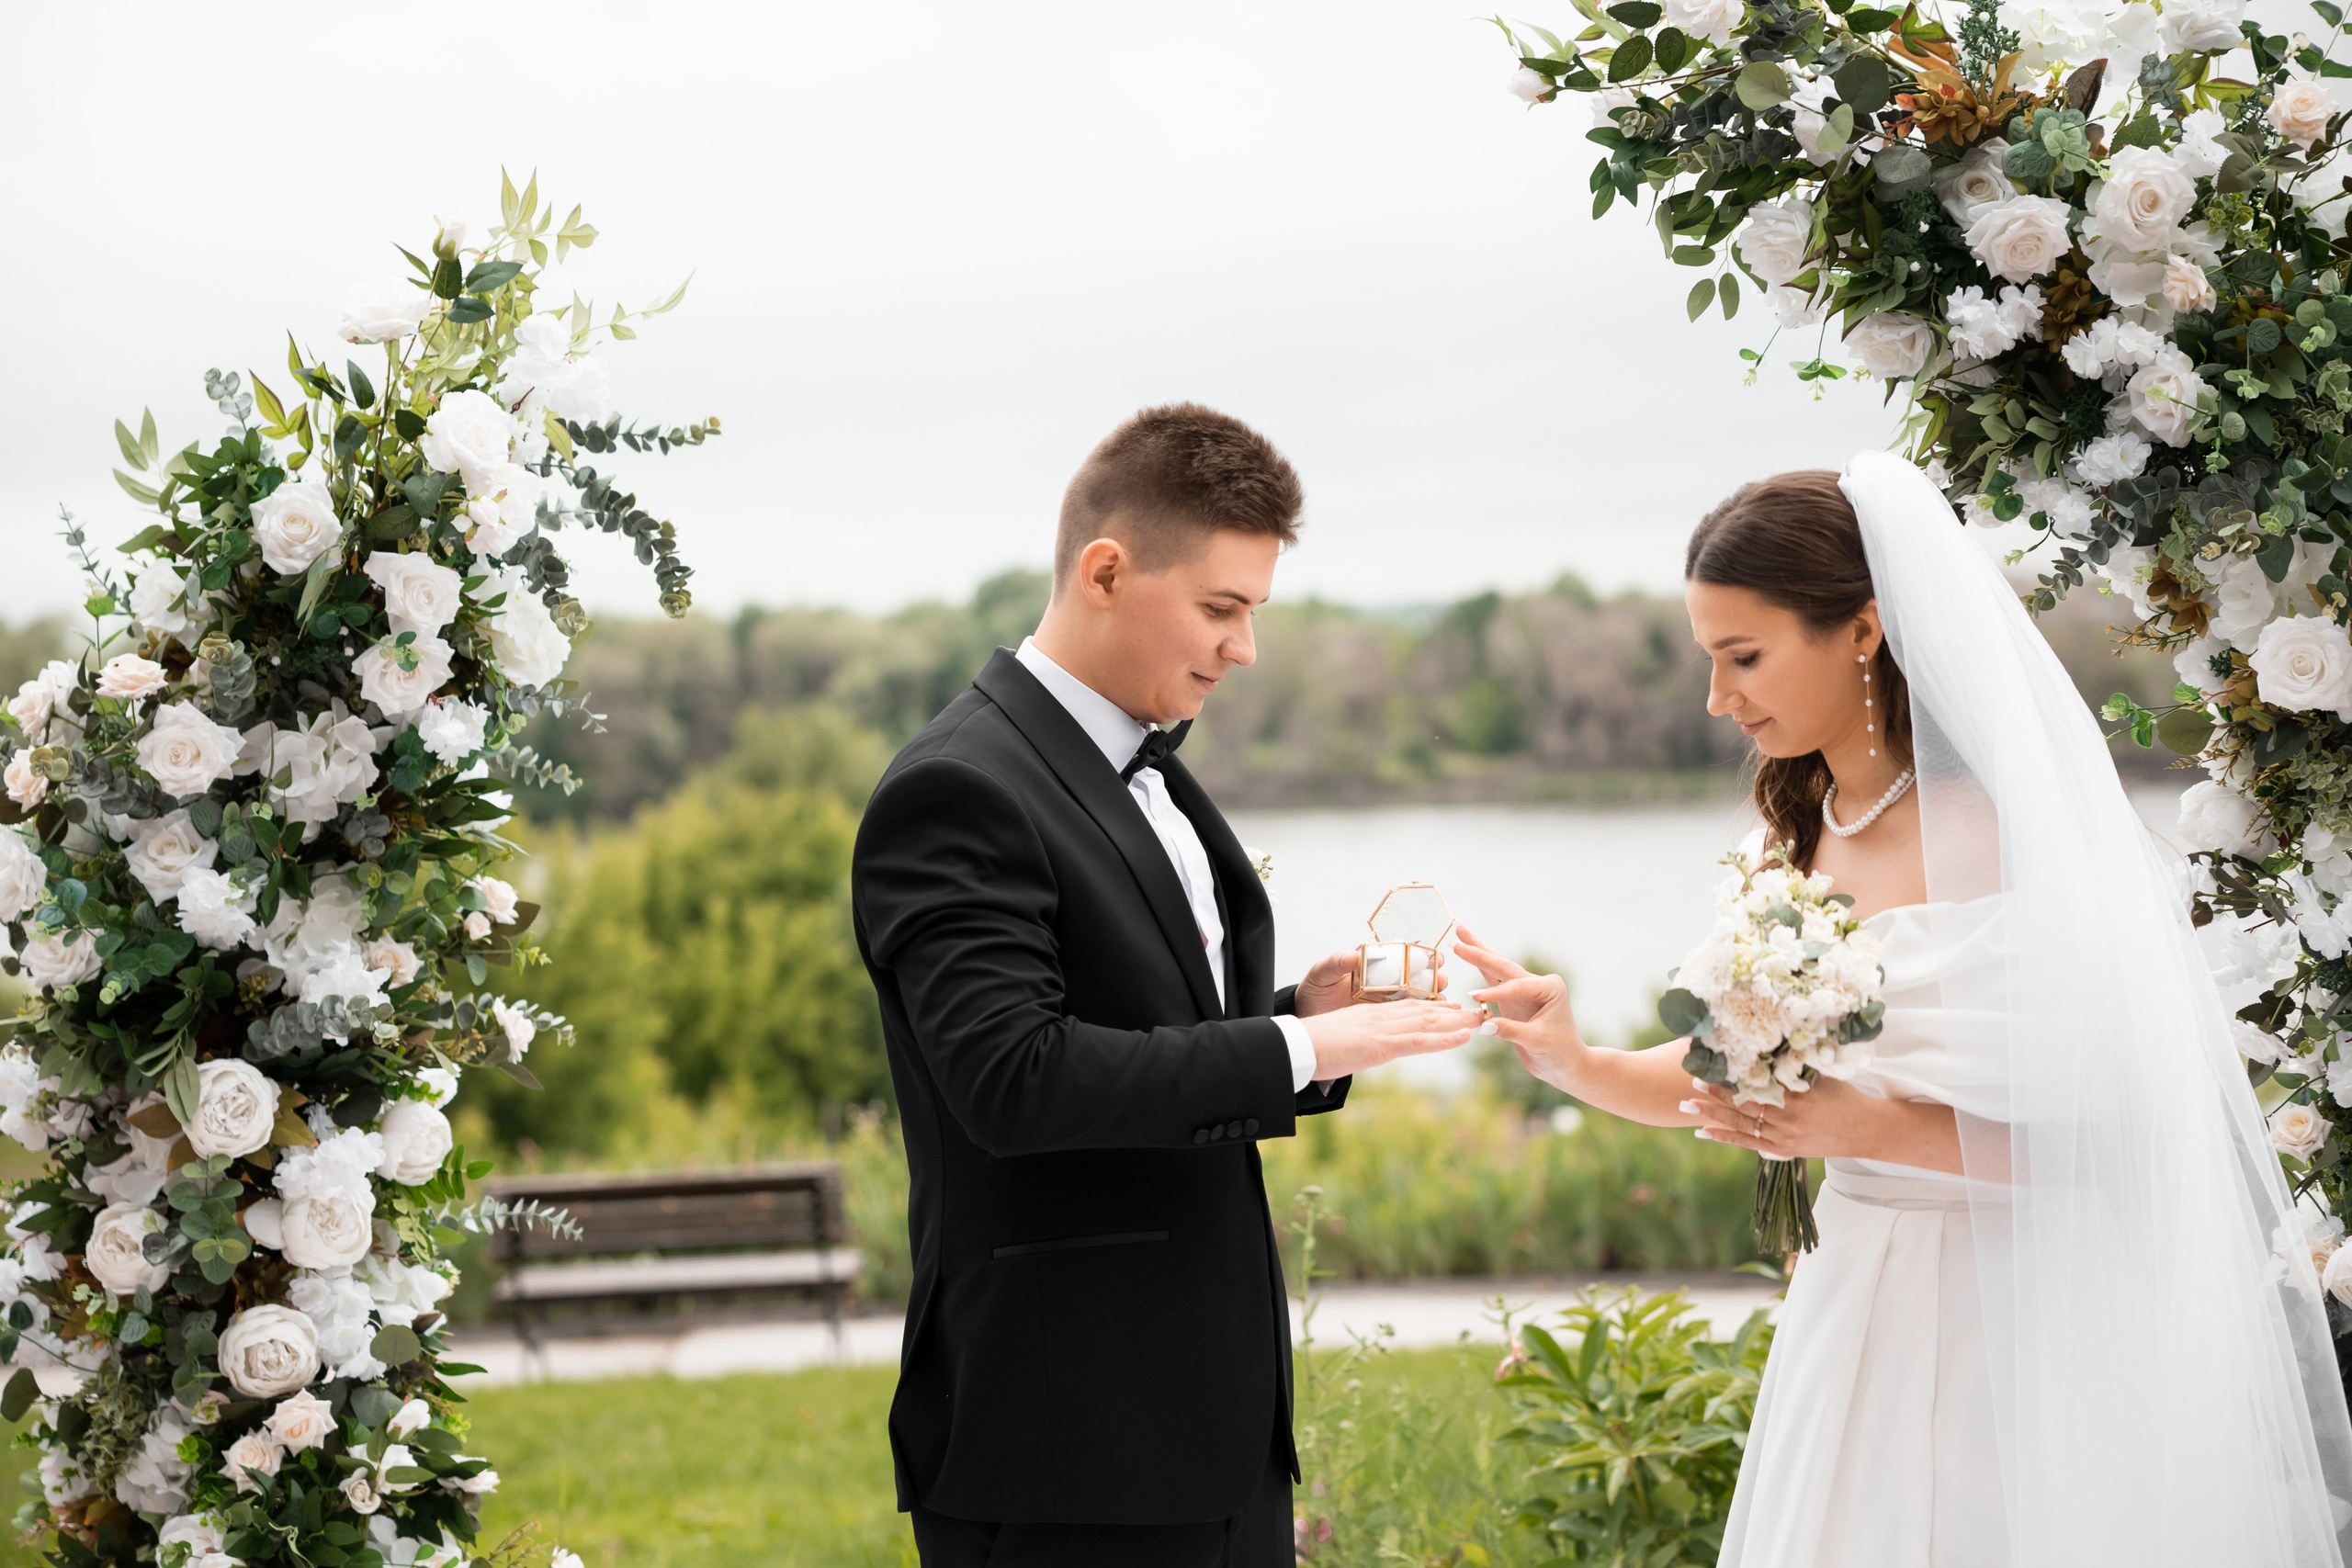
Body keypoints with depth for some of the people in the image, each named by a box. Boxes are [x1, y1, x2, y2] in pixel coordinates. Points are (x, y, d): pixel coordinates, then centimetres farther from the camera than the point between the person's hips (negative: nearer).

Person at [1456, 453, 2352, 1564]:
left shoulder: (2016, 828, -16)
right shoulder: (1801, 829, 6)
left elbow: (2119, 1126, -18)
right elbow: (1738, 1076, 12)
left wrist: (1878, 1128, -25)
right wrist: (1580, 1066, -5)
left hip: (2021, 1313, -6)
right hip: (1859, 1305, 7)